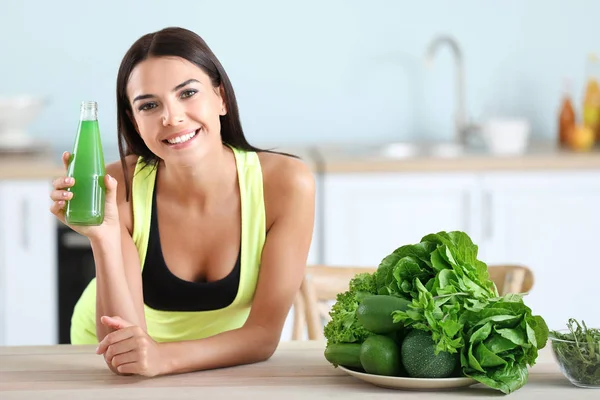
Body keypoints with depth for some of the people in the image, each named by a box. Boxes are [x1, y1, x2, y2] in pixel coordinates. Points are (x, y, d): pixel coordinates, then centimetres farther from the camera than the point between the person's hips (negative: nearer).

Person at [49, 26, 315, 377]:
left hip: (228, 359, 0)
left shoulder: (286, 184, -20)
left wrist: (164, 357, -34)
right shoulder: (120, 187, -20)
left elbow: (264, 334, -19)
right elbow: (121, 357, -23)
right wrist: (103, 238, -36)